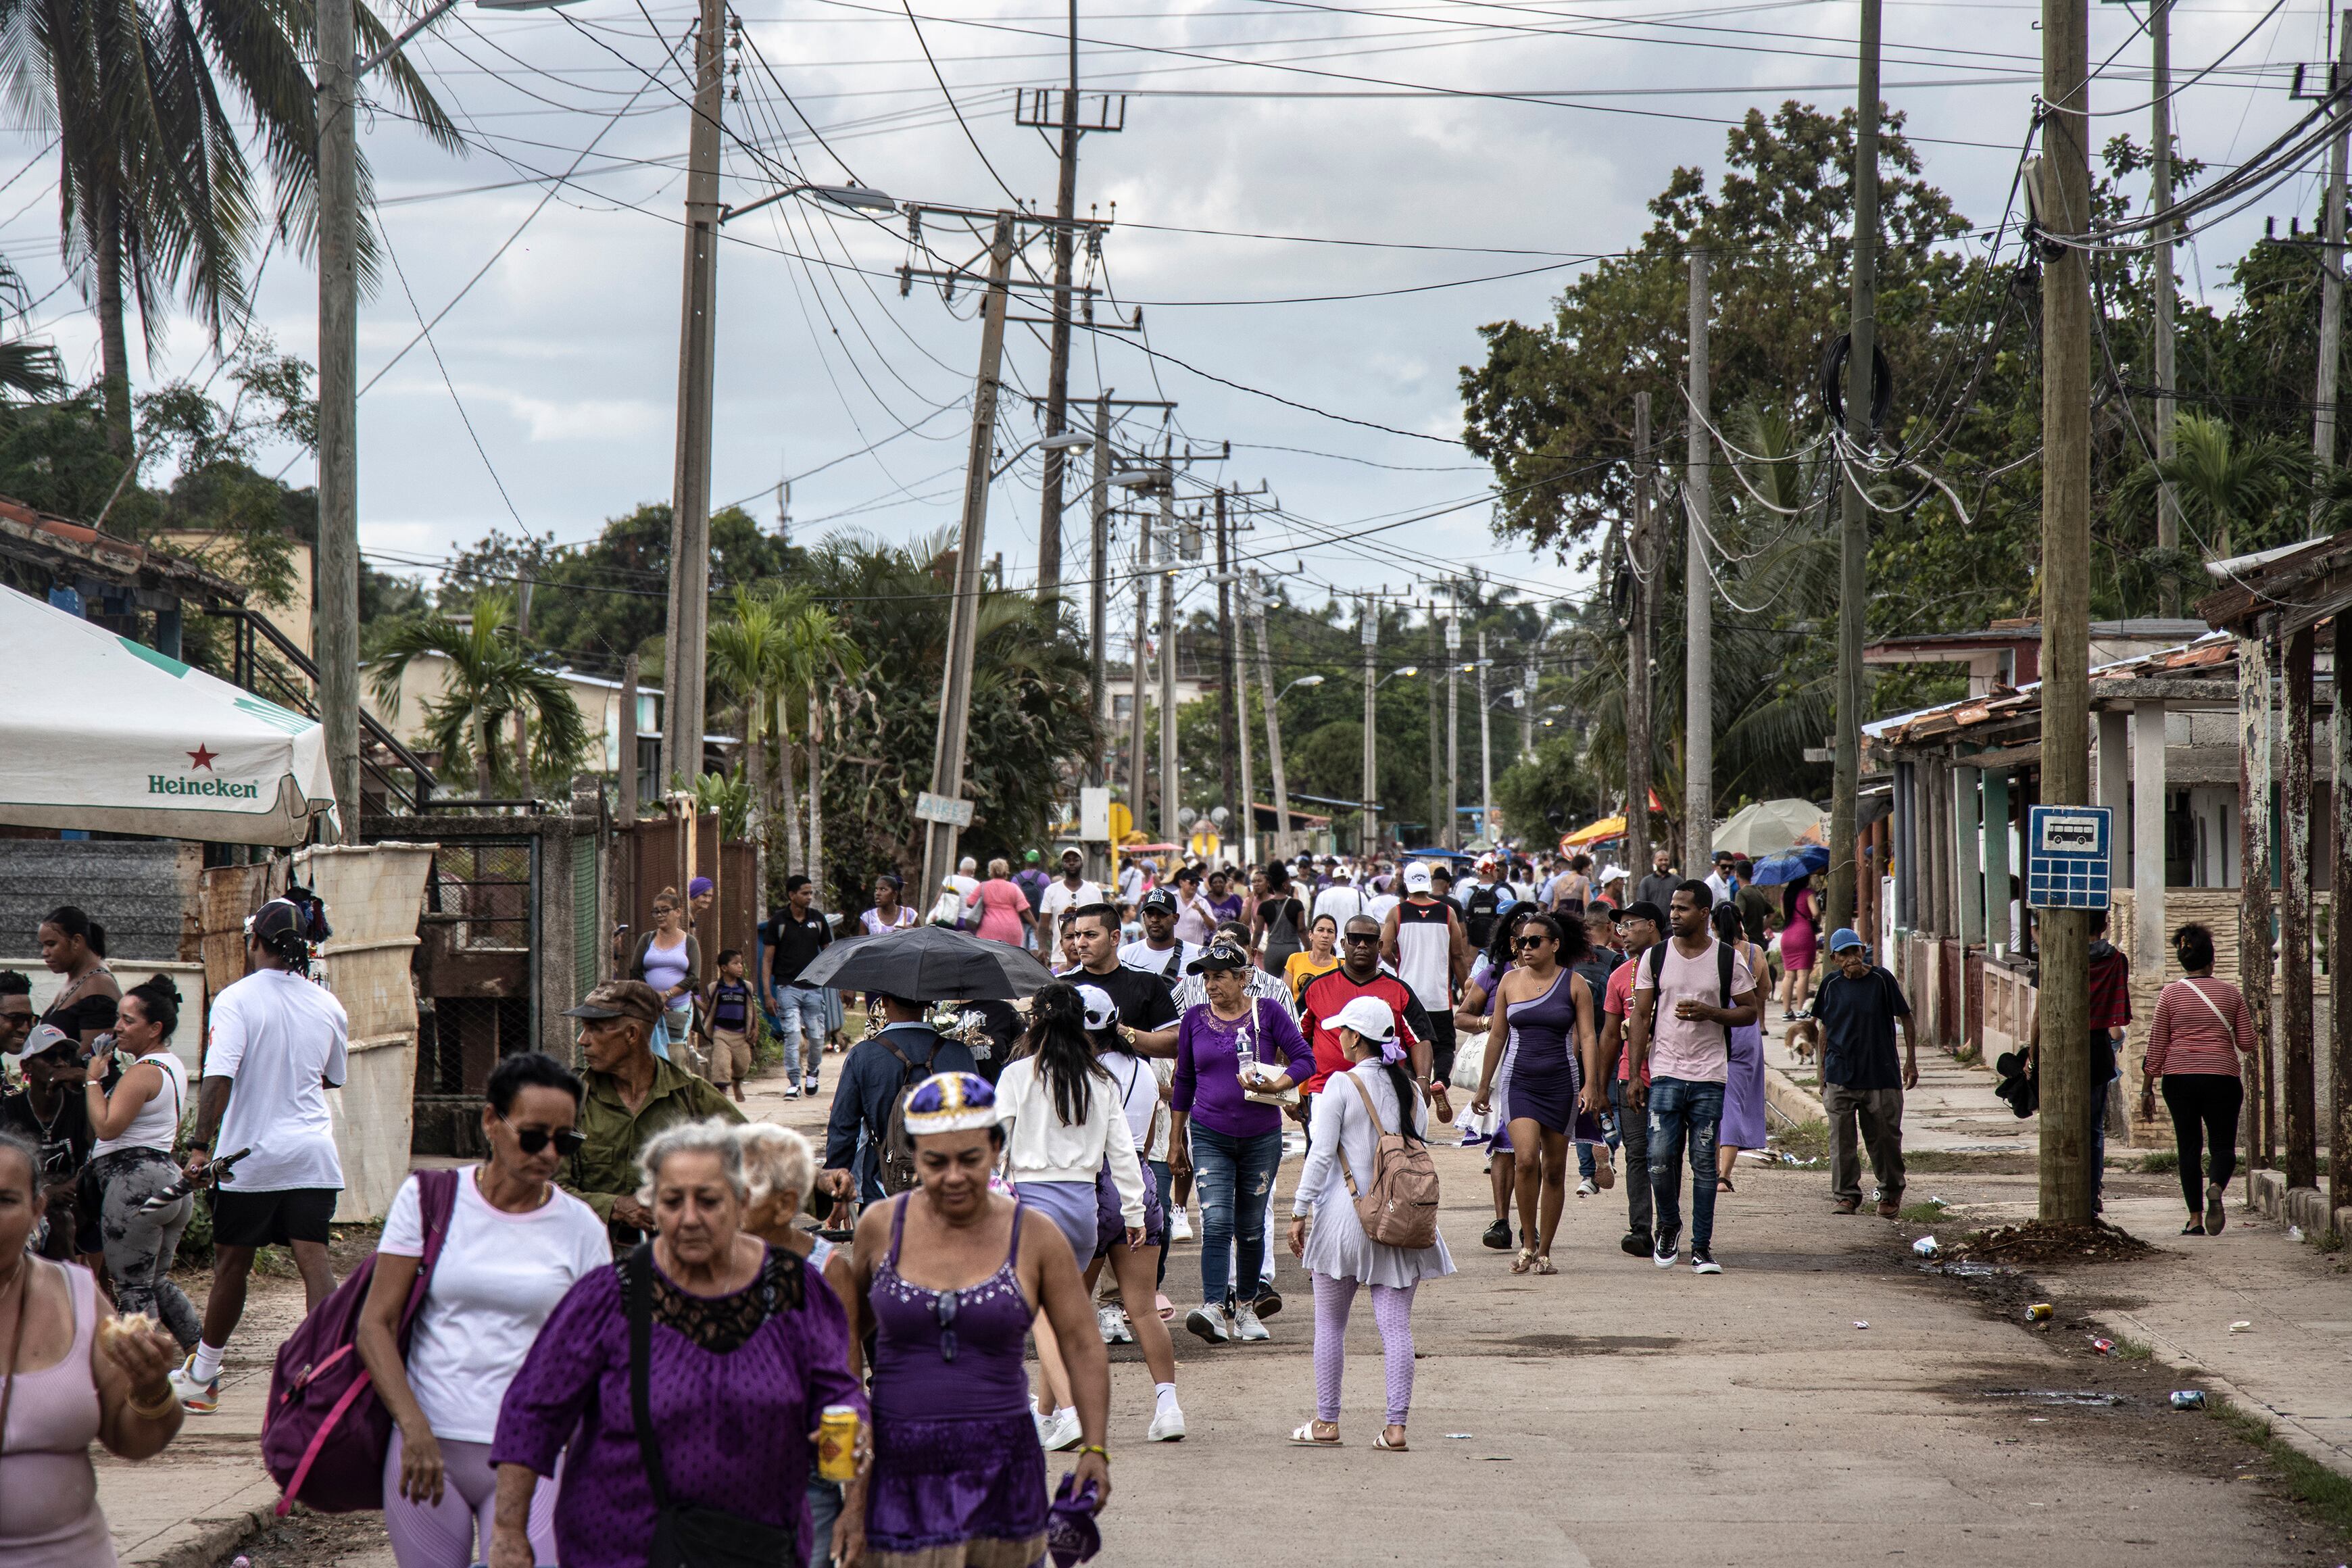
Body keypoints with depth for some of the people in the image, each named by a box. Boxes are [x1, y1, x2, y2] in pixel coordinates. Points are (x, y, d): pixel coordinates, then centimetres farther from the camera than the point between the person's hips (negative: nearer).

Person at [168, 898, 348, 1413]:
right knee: (313, 1261, -4)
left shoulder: (237, 999, -8)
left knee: (231, 1264, 10)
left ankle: (202, 1378, 24)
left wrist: (201, 1145, -20)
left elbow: (218, 1076, -19)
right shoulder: (328, 1006, 5)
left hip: (250, 1152, -2)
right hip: (313, 1154, 2)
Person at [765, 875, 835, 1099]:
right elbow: (769, 958, 0)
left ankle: (811, 1073, 30)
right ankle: (794, 1083, -3)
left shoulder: (818, 919, 7)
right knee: (792, 1034, -11)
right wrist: (768, 992, -5)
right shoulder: (778, 921, -2)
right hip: (788, 986, -3)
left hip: (814, 988, 3)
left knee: (817, 1036, 4)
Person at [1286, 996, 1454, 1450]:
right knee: (1396, 1324, 1)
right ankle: (1396, 1425, -4)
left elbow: (1321, 1154, -10)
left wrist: (1300, 1212, -5)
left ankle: (1326, 1422, 14)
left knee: (1330, 1322, 9)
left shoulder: (1342, 1084, -8)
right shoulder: (1411, 1090, 6)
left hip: (1346, 1215, -4)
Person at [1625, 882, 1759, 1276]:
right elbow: (1641, 1017, 6)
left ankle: (1702, 1246, 9)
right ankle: (1669, 1226, 19)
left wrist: (1710, 1013, -13)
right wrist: (1635, 1076, 1)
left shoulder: (1729, 960, 1)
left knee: (1704, 1163, 1)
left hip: (1709, 1077, -1)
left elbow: (1750, 1011, 6)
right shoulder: (1654, 958, 5)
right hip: (1664, 1073, 1)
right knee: (1660, 1158, -7)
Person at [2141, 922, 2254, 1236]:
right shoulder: (2230, 993, 3)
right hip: (2221, 1076, 0)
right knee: (2223, 1147, 6)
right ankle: (2216, 1187, -26)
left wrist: (2147, 1089, 6)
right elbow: (2247, 1044, 5)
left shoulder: (2170, 994, 0)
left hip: (2179, 1077, 0)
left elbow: (2156, 1046, 0)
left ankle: (2195, 1218, 3)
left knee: (2189, 1147, 8)